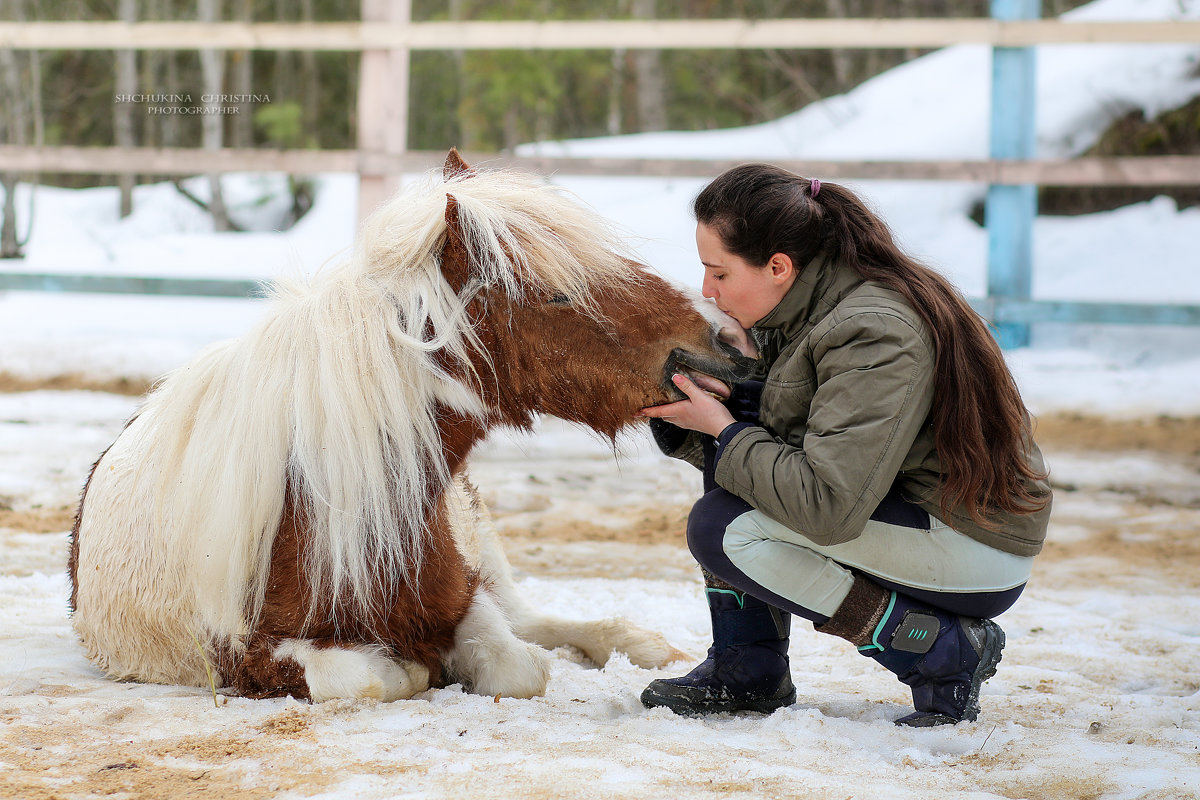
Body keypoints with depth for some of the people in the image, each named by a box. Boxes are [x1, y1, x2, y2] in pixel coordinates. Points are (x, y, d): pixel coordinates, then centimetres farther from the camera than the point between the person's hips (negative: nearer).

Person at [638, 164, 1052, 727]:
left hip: (978, 550, -10)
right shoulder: (808, 306, 3)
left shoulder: (873, 334, -26)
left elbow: (826, 507, -33)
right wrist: (672, 413, -7)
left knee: (725, 528, -19)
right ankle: (747, 674, 5)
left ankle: (947, 651, -10)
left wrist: (726, 432, -20)